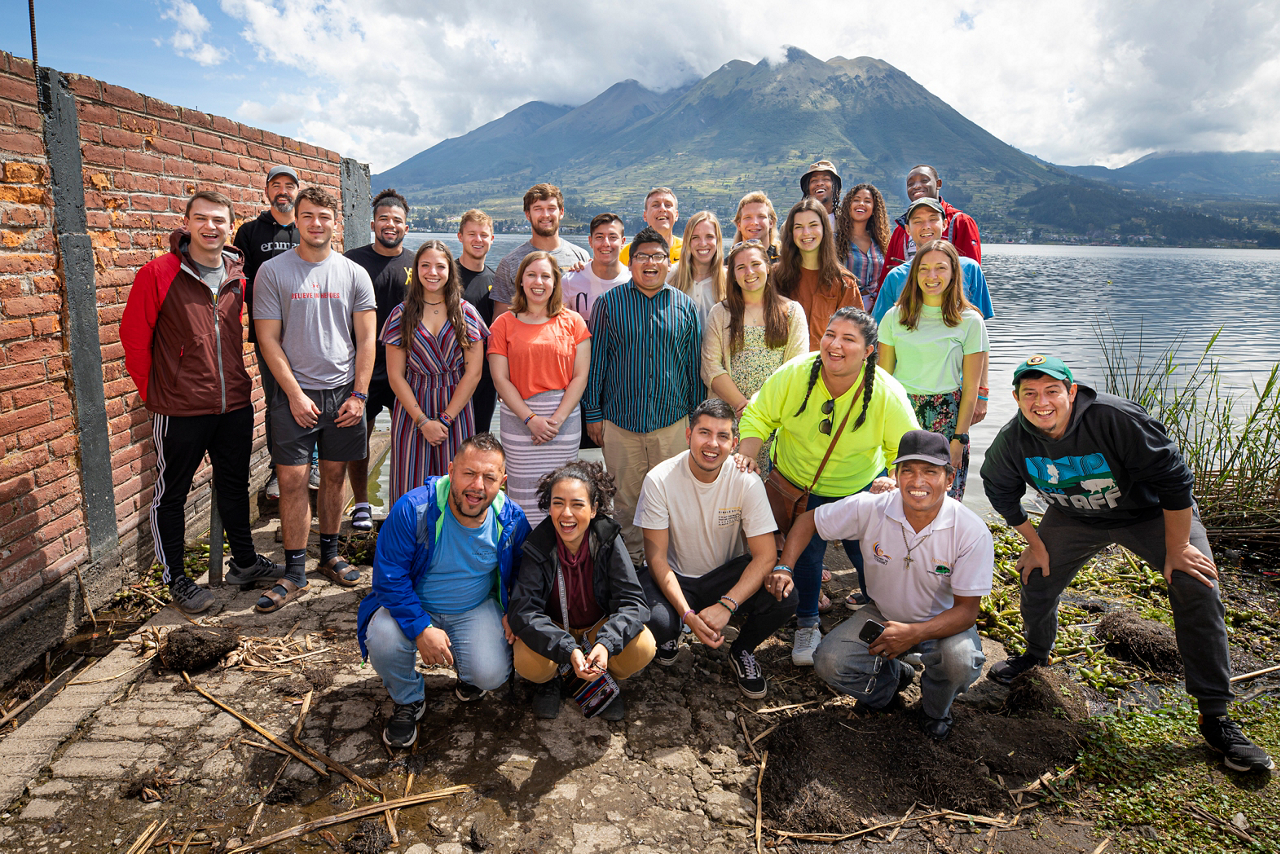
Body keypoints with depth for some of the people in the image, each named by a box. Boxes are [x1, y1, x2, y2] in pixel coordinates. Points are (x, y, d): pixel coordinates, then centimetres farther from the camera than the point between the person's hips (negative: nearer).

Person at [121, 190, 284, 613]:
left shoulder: (237, 277, 4)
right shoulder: (158, 273, -11)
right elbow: (134, 338, -7)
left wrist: (236, 381, 11)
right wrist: (153, 391, -3)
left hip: (235, 404, 5)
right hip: (180, 409, -5)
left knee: (235, 485, 18)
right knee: (171, 494, 9)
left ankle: (245, 562, 35)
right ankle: (176, 579, 24)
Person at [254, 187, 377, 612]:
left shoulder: (354, 274, 5)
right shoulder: (273, 272, 0)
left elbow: (366, 340, 4)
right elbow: (268, 339, -2)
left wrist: (359, 394, -4)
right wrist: (295, 393, -9)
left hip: (344, 391, 2)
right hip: (295, 393, -2)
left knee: (334, 474, 10)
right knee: (292, 480, -3)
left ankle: (330, 554, 26)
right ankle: (294, 572, 6)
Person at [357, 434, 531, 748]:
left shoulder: (512, 520, -15)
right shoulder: (412, 509, -25)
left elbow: (523, 574, 6)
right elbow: (389, 578, -21)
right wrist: (422, 629, -27)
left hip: (476, 609, 1)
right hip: (413, 606, -1)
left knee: (491, 675, -23)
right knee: (383, 641, -31)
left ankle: (469, 674, 20)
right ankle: (408, 699, 4)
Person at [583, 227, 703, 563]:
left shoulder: (685, 306, 5)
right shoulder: (609, 303, 1)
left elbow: (695, 365, 10)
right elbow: (595, 361, 3)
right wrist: (593, 413, 1)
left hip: (673, 422, 1)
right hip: (620, 421, -1)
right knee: (625, 496, 8)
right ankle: (631, 558, 26)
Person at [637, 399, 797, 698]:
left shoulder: (747, 482, -16)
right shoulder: (660, 480, -18)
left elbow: (765, 556, -17)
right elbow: (657, 558, -15)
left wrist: (726, 606, -31)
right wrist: (687, 614, -29)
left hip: (727, 574, 2)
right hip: (675, 578, -1)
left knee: (784, 598, -26)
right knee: (655, 620, -34)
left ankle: (742, 650, 7)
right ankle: (669, 637, 8)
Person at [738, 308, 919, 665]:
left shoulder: (887, 394, -24)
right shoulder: (794, 374, -25)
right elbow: (759, 415, -11)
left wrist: (896, 480, -30)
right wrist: (747, 454, -26)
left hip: (859, 488, 0)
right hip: (796, 484, 0)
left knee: (865, 551, 9)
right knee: (806, 549, 3)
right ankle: (807, 625, 27)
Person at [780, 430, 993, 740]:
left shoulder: (972, 532, -25)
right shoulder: (869, 508, -21)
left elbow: (966, 610, -22)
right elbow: (809, 520, -6)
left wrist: (915, 633, -39)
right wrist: (783, 567, -21)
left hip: (943, 622, -2)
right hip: (883, 616, 2)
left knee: (960, 659, -35)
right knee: (828, 663, -20)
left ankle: (935, 709, 5)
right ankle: (893, 679, 16)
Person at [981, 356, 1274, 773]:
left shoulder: (1117, 418, -35)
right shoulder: (1013, 440, -22)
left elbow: (1174, 479, -27)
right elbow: (1000, 489, 0)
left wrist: (1177, 549, -21)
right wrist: (1034, 542, 1)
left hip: (1151, 512, -3)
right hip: (1074, 518, 3)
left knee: (1196, 586, -17)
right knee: (1036, 579, 0)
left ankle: (1215, 716, -7)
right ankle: (1036, 653, 33)